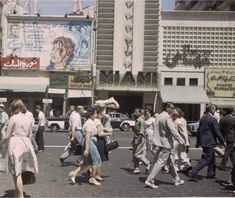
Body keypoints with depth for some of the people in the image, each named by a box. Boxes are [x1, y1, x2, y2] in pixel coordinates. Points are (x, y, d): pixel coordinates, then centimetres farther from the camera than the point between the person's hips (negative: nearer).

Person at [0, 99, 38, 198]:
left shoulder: (13, 118, -11)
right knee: (18, 171, 18)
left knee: (16, 172, 1)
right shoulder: (28, 119, 7)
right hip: (26, 144, 6)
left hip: (15, 144, -6)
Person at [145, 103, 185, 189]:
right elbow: (173, 131, -21)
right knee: (160, 162, -5)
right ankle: (150, 180, -3)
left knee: (171, 162, 17)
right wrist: (182, 141, -16)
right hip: (167, 143, -10)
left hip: (162, 142, 10)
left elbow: (155, 130, 13)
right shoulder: (167, 118, -18)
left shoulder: (159, 116, 9)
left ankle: (177, 180, 27)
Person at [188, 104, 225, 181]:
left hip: (203, 141, 9)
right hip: (209, 142, -9)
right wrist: (223, 142, -4)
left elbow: (199, 131, 15)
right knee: (206, 159, -5)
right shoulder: (212, 119, -16)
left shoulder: (202, 118, 8)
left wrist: (198, 142, 23)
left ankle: (211, 174, 29)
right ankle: (193, 173, -10)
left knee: (212, 158, 21)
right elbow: (217, 132, -14)